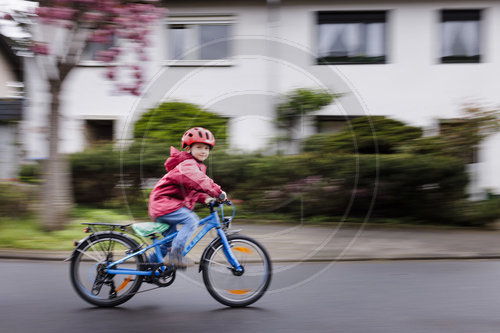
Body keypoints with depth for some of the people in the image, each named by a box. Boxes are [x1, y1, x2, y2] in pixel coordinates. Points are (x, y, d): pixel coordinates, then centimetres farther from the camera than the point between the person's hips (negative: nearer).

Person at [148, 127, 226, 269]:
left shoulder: (195, 165, 19)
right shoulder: (188, 164, -16)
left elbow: (192, 190, 25)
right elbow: (199, 181, -36)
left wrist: (204, 198, 8)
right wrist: (218, 192, -34)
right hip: (163, 203, -11)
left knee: (171, 235, 24)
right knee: (191, 220, -24)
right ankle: (175, 255, -22)